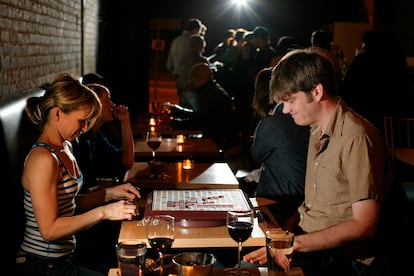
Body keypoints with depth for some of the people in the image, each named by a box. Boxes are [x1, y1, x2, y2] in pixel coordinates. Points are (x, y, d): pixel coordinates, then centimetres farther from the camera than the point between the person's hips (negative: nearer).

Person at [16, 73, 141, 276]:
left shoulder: (65, 147, 10)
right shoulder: (43, 158, -20)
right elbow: (49, 230, -23)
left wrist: (110, 194, 4)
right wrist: (103, 212, -24)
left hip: (66, 256, 9)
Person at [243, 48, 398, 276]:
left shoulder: (357, 138, -18)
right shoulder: (318, 132, 12)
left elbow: (364, 226, -20)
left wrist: (295, 244, -22)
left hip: (342, 256, -8)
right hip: (309, 236, 8)